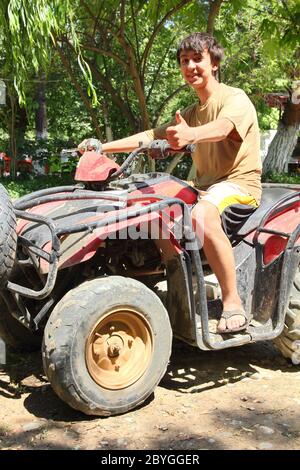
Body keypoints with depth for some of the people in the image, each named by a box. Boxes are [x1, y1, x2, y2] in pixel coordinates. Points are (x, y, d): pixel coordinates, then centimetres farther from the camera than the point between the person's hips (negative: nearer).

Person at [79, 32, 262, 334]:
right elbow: (152, 136, 14)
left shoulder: (235, 98, -7)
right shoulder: (191, 113, 20)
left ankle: (232, 302, -30)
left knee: (202, 214, -38)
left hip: (239, 182, -8)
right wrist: (103, 147, 4)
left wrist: (191, 135, -53)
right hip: (204, 184, 8)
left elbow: (222, 128, -30)